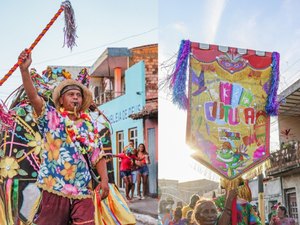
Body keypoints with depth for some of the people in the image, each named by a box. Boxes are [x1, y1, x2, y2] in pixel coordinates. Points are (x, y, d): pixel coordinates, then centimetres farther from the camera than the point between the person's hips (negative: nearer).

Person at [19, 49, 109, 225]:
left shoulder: (89, 125, 13)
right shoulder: (51, 117, 5)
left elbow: (98, 155, 12)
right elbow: (33, 96, -10)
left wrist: (104, 179, -2)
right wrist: (24, 69, -22)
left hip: (83, 190, 2)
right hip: (55, 188, -2)